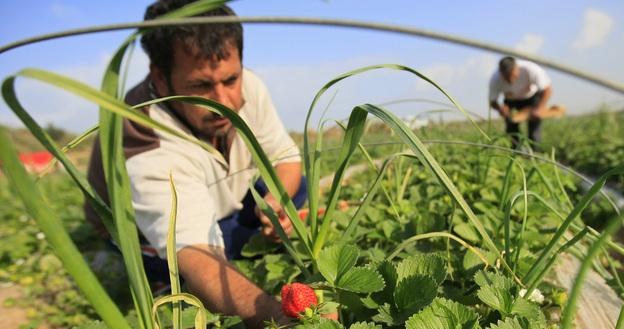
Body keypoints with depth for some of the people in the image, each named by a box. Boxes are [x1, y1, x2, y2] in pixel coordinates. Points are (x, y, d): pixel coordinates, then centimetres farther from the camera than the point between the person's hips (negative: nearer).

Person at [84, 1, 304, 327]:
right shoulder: (147, 155, -43)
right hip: (145, 236, -4)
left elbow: (287, 157, -12)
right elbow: (197, 259, -54)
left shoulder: (249, 88, -25)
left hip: (221, 206, 4)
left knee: (295, 186, -9)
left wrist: (275, 200, -35)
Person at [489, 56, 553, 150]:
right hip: (511, 100, 2)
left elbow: (547, 90, -29)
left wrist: (538, 109, -42)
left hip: (532, 96, -1)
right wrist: (499, 108, -45)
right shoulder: (495, 79, -33)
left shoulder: (530, 70, -37)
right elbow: (492, 101, -21)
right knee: (511, 128, -5)